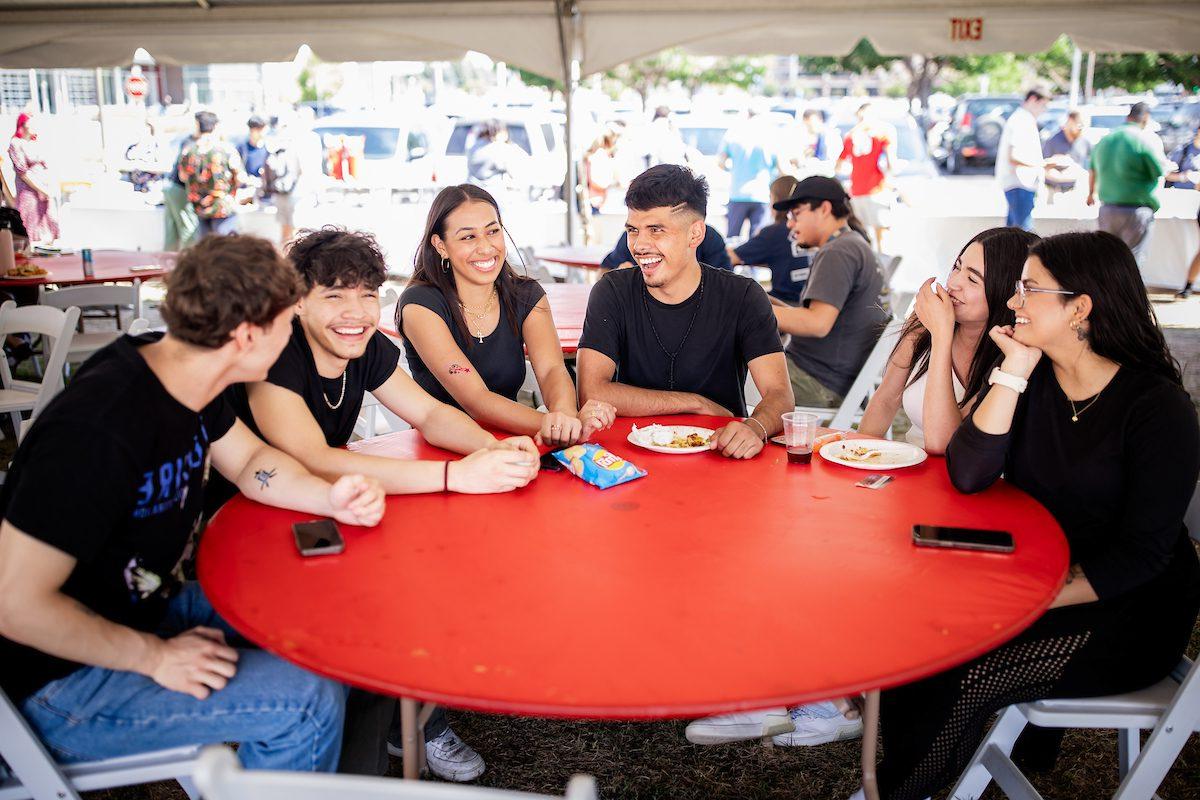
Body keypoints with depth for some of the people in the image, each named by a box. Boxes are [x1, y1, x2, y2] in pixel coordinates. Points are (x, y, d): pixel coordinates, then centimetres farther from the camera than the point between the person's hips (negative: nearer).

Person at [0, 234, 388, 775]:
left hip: (153, 607, 9)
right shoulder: (99, 432, -33)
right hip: (62, 681, -9)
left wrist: (330, 498, -9)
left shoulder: (181, 372, -5)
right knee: (308, 704, -21)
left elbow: (249, 461, 10)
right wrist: (156, 656, -21)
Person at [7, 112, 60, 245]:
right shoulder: (15, 144, -5)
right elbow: (22, 172, -10)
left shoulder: (37, 143, 14)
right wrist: (40, 189, -14)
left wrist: (49, 188, 0)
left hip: (45, 191, 6)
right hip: (28, 190, -6)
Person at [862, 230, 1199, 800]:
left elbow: (1141, 553, -16)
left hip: (1127, 612, -5)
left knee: (959, 672, -23)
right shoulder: (1034, 379, 1)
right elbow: (968, 476, -13)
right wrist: (1012, 373, -16)